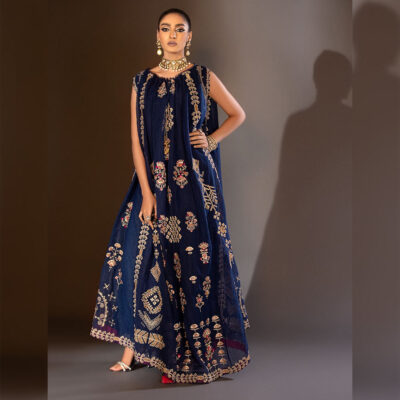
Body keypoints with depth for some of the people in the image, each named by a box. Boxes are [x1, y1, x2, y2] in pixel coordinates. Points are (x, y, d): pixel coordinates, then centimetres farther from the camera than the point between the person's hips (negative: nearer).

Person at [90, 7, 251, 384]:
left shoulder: (203, 77, 3)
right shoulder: (142, 82, 6)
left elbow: (238, 114, 15)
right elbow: (137, 141, 1)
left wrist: (212, 140, -2)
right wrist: (147, 193, -7)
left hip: (195, 182, -2)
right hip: (154, 181, 2)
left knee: (194, 259, 1)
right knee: (143, 259, 1)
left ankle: (193, 355, 12)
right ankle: (134, 347, 12)